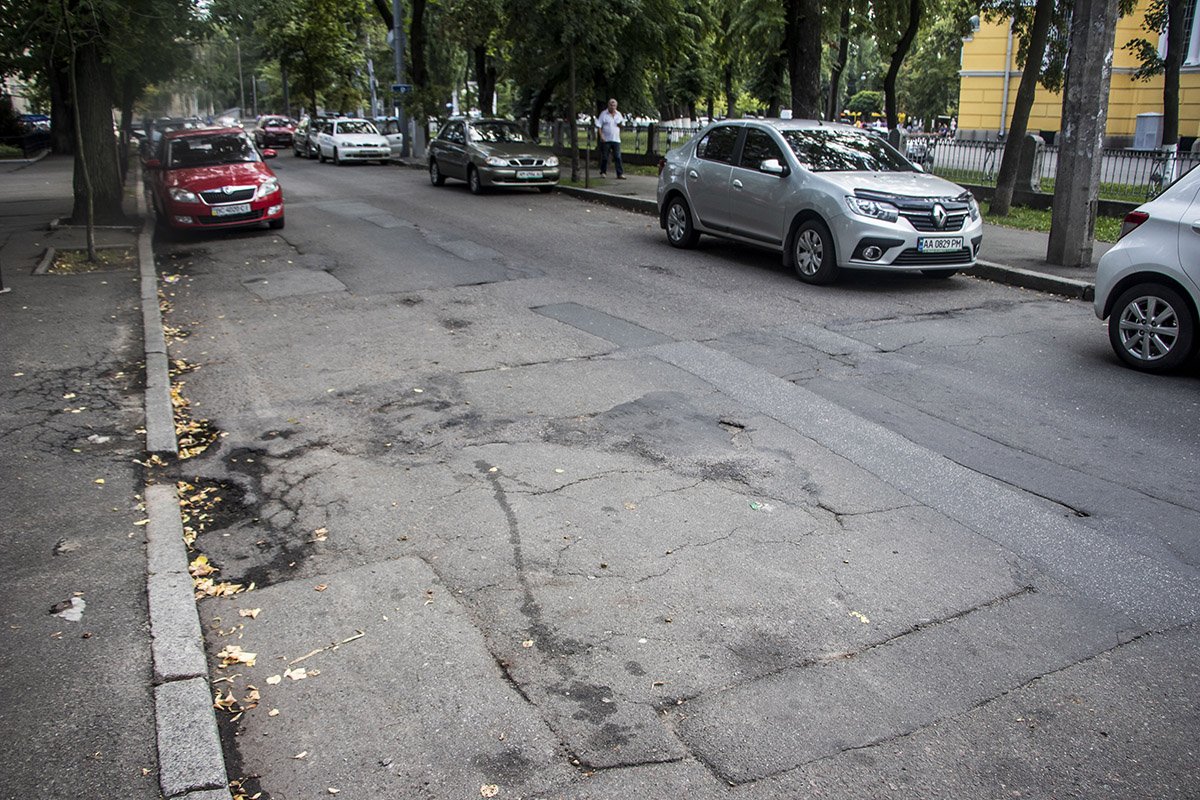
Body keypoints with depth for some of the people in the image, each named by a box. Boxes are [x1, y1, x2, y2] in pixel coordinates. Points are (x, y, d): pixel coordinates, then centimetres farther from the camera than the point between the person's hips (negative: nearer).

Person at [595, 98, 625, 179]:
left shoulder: (618, 114, 11)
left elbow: (620, 125, 16)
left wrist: (622, 120, -6)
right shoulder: (604, 114, 0)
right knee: (604, 157, 4)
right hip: (605, 139, -2)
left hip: (616, 139, 2)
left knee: (617, 157, -5)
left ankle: (620, 174, -6)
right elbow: (599, 125, -3)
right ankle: (603, 172, 19)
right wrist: (601, 136, -13)